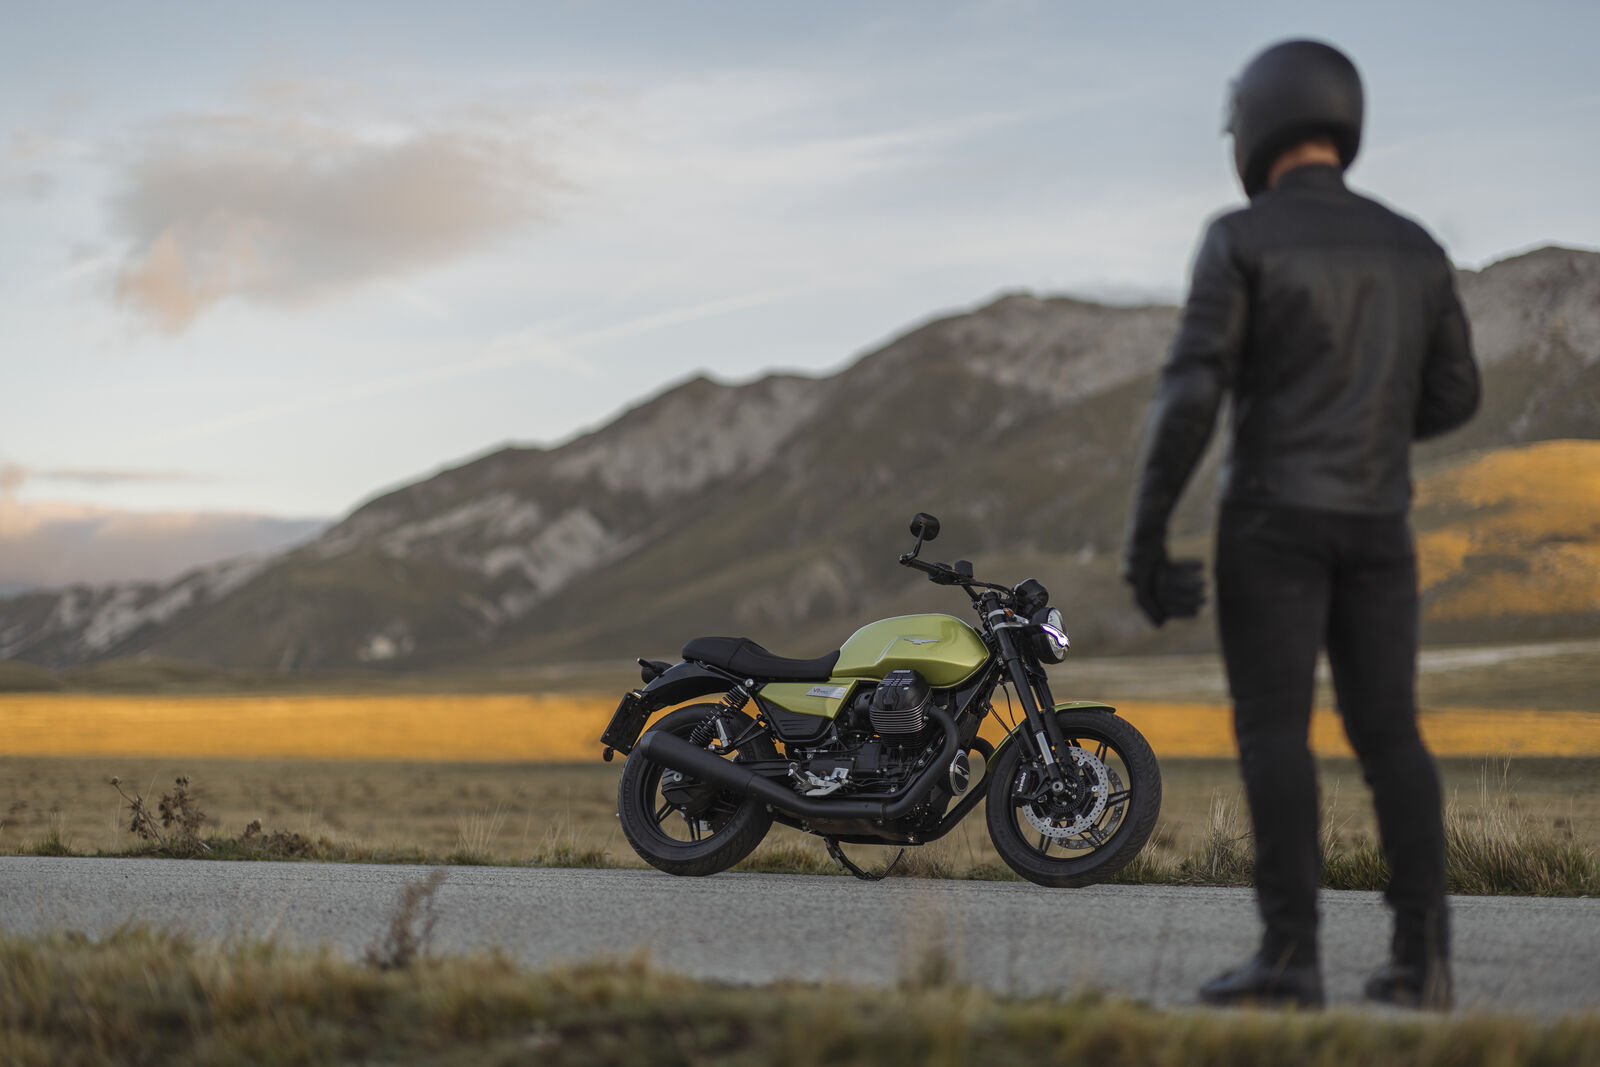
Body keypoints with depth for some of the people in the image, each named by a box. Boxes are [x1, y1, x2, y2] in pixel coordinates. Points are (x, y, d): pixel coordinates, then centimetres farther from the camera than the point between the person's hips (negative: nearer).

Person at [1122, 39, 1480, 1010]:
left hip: (1275, 518, -4)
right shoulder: (1414, 247, 10)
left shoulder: (1241, 239, -6)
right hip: (1375, 525, 5)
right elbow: (1454, 396, 14)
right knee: (1388, 734, 7)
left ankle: (1291, 958, -10)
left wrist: (1145, 531, -9)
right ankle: (1423, 953, -2)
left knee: (1275, 732, -5)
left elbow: (1191, 391, -13)